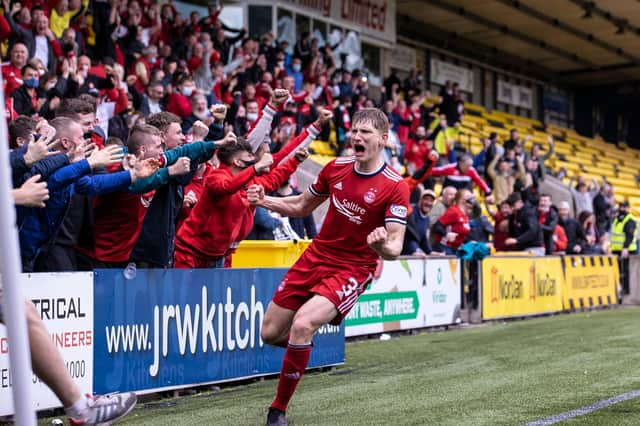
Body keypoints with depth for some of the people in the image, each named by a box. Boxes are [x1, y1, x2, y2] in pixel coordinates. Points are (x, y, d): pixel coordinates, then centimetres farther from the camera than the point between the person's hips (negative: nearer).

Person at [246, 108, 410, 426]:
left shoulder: (395, 187, -15)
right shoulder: (336, 167, 0)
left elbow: (395, 248, -18)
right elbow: (303, 206, 15)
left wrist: (382, 245, -42)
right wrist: (266, 201, -1)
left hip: (352, 270, -5)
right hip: (315, 258, 5)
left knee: (302, 325, -28)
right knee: (270, 333, 4)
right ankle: (302, 344, 42)